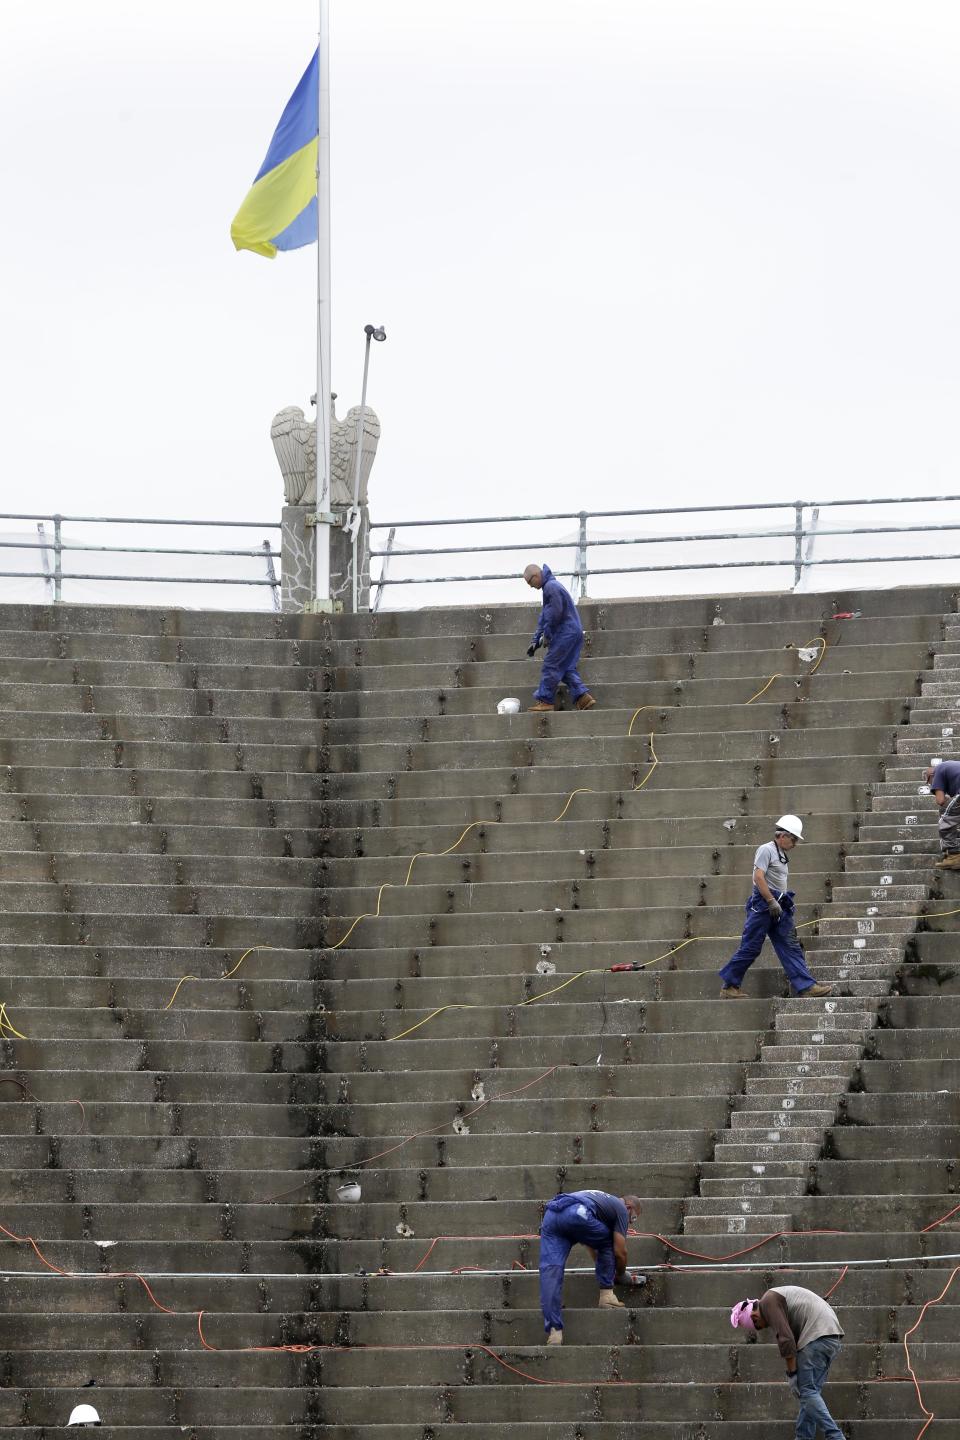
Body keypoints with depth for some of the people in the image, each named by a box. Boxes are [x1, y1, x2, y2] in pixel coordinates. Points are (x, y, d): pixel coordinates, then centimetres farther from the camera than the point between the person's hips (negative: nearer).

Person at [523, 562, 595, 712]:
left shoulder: (551, 587, -13)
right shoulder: (549, 586, 21)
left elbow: (555, 613, -20)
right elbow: (544, 616, 24)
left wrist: (547, 634, -9)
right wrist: (535, 640, 22)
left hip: (565, 633, -10)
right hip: (574, 632, 10)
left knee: (550, 666, -6)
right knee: (566, 668, 9)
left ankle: (544, 701, -4)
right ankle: (583, 697, 0)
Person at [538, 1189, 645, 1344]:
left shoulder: (604, 1200, 43)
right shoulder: (621, 1209, 21)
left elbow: (591, 1245, 53)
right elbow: (619, 1251, 17)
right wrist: (621, 1274, 36)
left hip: (550, 1214, 6)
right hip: (577, 1215, -6)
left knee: (550, 1272, -2)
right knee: (607, 1243, 23)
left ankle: (554, 1331, -13)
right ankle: (606, 1296, 23)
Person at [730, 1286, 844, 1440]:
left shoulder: (769, 1302, -5)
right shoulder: (777, 1296, 25)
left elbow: (786, 1339, -13)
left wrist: (792, 1374, -7)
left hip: (817, 1335, -10)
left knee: (808, 1391, -9)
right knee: (810, 1391, 12)